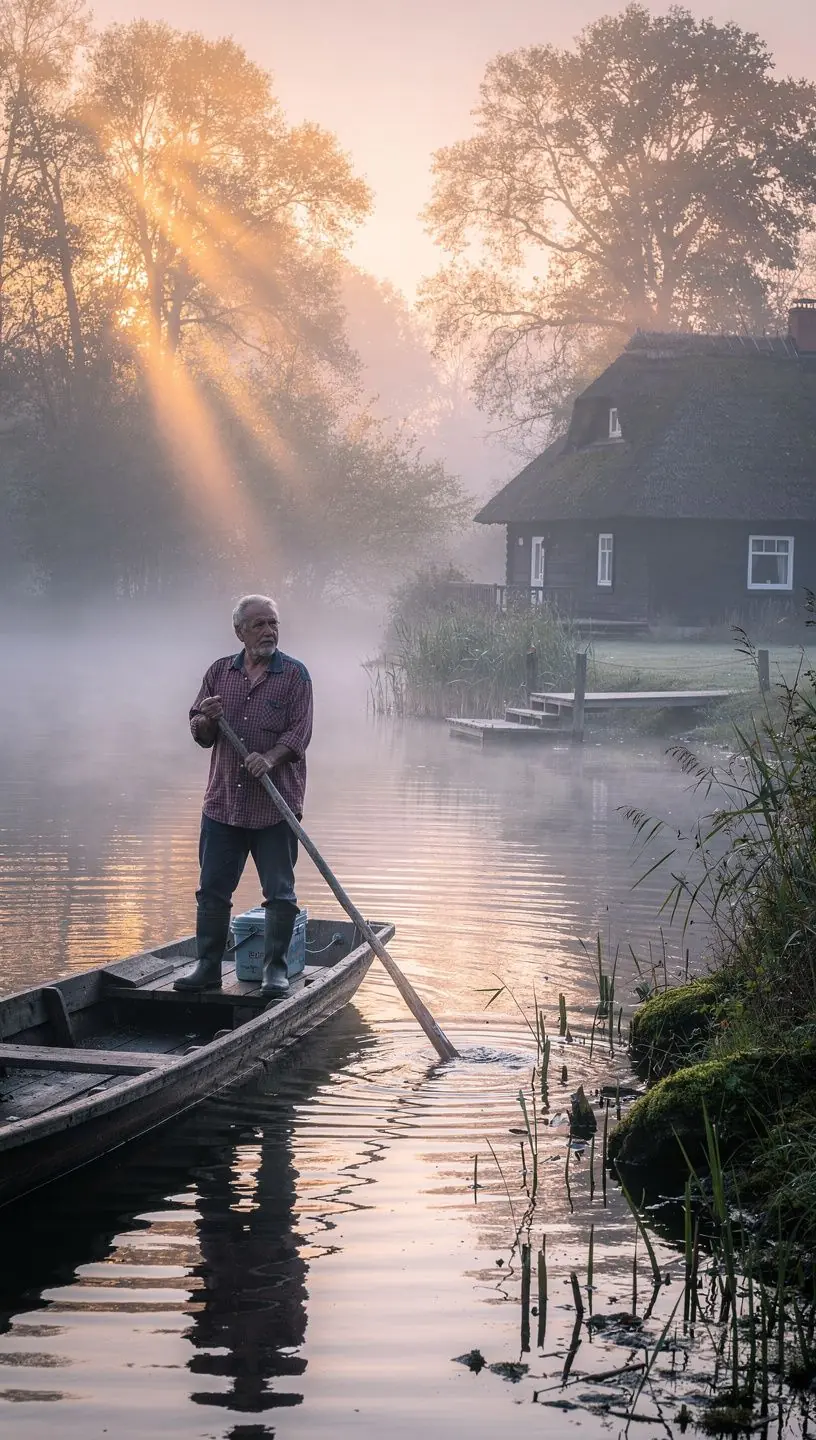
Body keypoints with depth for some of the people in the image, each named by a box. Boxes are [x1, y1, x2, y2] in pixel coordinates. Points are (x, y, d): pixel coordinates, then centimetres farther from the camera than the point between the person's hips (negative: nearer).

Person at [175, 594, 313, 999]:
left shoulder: (294, 674, 1)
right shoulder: (220, 672, 11)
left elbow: (300, 731, -7)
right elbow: (199, 733, 13)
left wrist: (271, 757, -24)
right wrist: (207, 719, -10)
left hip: (275, 805, -3)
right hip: (223, 801, 3)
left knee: (279, 892, 0)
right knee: (212, 889, 5)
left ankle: (276, 970, 8)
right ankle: (208, 967, 13)